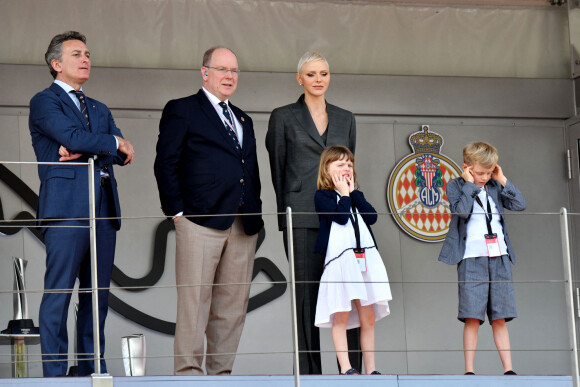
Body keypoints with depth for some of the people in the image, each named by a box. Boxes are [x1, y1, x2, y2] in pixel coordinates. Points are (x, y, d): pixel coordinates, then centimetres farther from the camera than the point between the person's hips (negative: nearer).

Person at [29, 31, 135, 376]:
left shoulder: (99, 110, 25)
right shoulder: (44, 102, 4)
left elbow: (122, 154, 10)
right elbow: (72, 137, -14)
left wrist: (83, 150, -7)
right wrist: (112, 143, 1)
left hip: (103, 210, 7)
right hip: (67, 208, -7)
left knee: (98, 296, 5)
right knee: (58, 294, -8)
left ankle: (93, 370, 8)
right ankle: (55, 373, -7)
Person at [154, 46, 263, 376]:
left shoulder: (244, 120, 24)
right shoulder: (182, 111, 5)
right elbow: (166, 164, -1)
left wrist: (256, 215, 13)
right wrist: (177, 211, -8)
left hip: (243, 225, 6)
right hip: (201, 222, -6)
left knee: (233, 304, 4)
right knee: (194, 299, -8)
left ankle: (222, 371, 7)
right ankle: (188, 370, -7)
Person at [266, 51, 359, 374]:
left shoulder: (345, 119, 16)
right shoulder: (284, 117, 7)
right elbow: (277, 169, 10)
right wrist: (288, 209, 9)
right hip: (302, 218, -3)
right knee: (307, 295, -4)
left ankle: (352, 369, -1)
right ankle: (310, 371, -1)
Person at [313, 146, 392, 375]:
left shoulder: (355, 195, 21)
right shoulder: (322, 196, 2)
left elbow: (371, 216, 4)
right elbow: (341, 217, -13)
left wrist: (353, 192, 4)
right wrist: (344, 194, -1)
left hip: (366, 258, 6)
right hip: (340, 259, -6)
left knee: (368, 317, 5)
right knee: (341, 316, -8)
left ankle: (371, 370, 8)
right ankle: (345, 369, -8)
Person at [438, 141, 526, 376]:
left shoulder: (494, 186, 15)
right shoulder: (455, 186, 3)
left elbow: (520, 205, 5)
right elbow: (462, 210, -15)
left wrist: (502, 180, 3)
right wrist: (469, 185, -8)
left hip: (499, 256, 4)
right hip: (472, 258, -4)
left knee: (499, 318, 4)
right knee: (472, 317, -9)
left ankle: (508, 369, 3)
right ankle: (469, 370, -7)